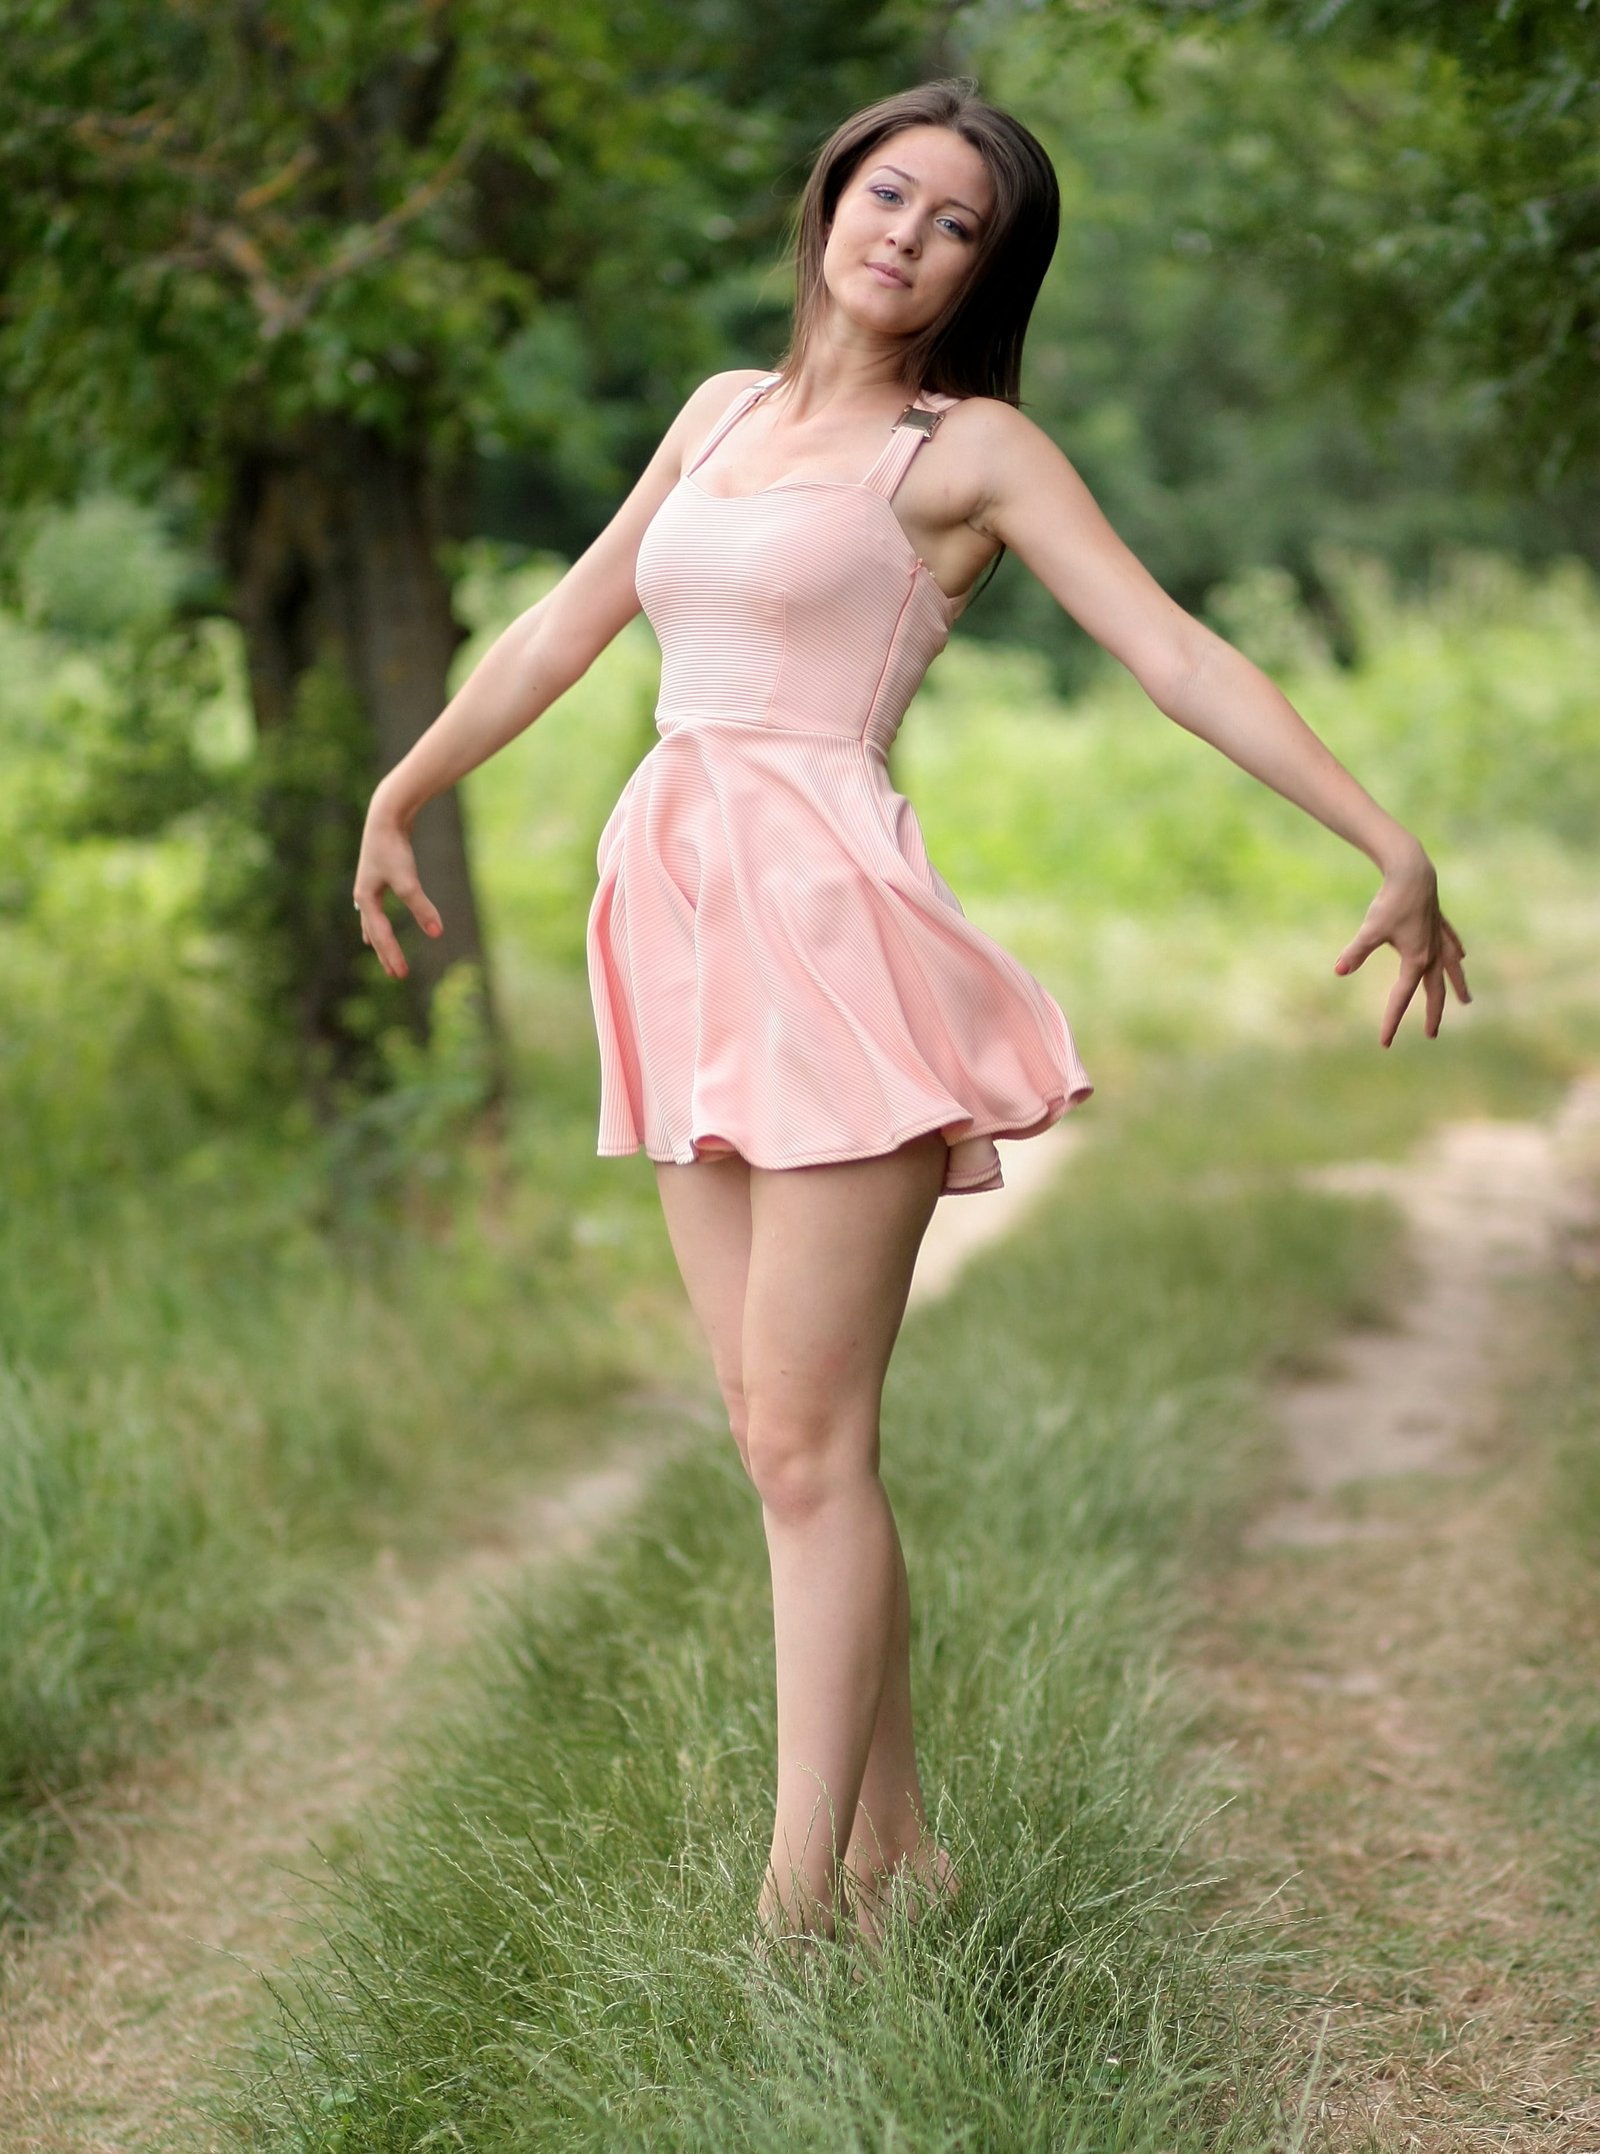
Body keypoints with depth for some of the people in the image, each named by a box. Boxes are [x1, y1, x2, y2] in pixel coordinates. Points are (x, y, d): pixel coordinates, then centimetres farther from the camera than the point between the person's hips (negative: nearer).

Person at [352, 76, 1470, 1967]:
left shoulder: (972, 446, 2)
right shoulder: (727, 409, 19)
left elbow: (1176, 651, -6)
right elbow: (569, 622, 28)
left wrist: (1389, 845, -14)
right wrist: (404, 790, 34)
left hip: (830, 921, -6)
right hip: (684, 922, 6)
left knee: (805, 1444, -9)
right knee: (774, 1435, 7)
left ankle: (803, 1903, -5)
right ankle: (894, 1849, 16)